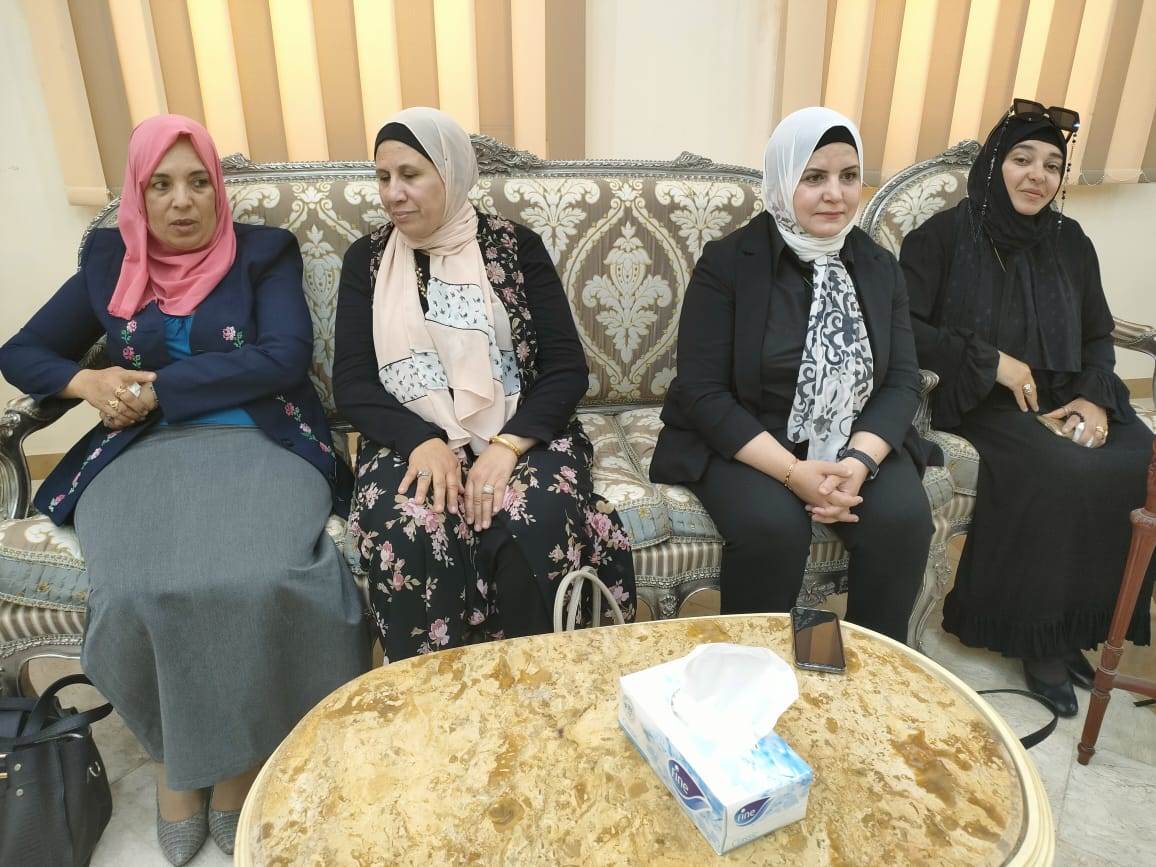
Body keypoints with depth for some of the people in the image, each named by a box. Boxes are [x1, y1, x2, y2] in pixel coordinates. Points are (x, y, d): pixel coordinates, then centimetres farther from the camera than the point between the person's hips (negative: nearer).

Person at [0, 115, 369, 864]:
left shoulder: (264, 252, 8)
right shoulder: (109, 262, 16)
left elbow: (285, 357, -7)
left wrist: (157, 385, -8)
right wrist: (87, 382, -3)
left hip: (260, 445, -2)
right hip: (144, 453, 2)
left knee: (259, 583, -31)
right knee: (137, 594, -28)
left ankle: (237, 753, -2)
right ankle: (174, 750, 3)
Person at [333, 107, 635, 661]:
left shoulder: (516, 246, 5)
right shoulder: (366, 260, 10)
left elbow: (567, 368, -1)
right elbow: (352, 384, 3)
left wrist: (507, 445, -18)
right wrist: (422, 442, -16)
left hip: (520, 436, -1)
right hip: (411, 442, 1)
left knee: (536, 530, -31)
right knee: (406, 534, -31)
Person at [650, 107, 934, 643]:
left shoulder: (879, 267, 6)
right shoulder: (727, 263, -8)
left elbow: (902, 380, 1)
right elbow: (702, 392, -14)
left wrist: (859, 461, -20)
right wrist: (792, 471, -24)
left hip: (856, 443, 4)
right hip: (744, 442, -3)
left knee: (903, 518, -23)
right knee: (772, 525, -31)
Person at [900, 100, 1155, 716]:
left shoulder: (1069, 242, 13)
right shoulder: (945, 236, -2)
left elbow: (1098, 336, 17)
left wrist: (1096, 398, -2)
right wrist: (989, 360, -15)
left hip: (1064, 400, 6)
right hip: (981, 403, -5)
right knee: (1060, 474, -32)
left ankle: (1079, 624, -2)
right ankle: (1041, 641, -10)